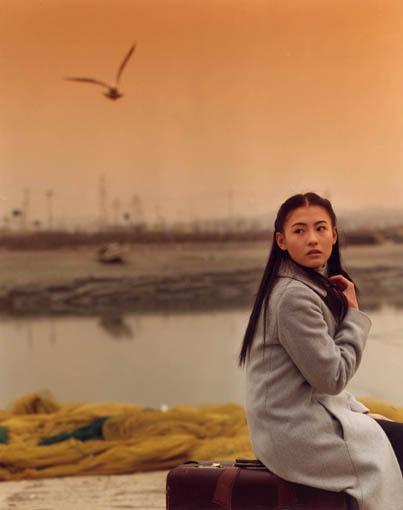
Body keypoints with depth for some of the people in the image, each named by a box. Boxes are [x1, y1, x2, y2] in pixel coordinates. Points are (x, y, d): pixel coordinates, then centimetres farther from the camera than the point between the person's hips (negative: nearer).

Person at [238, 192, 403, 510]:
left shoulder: (317, 286, 12)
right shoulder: (295, 296, -19)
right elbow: (332, 378, -18)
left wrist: (360, 411, 6)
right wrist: (354, 314, -9)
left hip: (297, 419, 9)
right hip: (296, 434, -9)